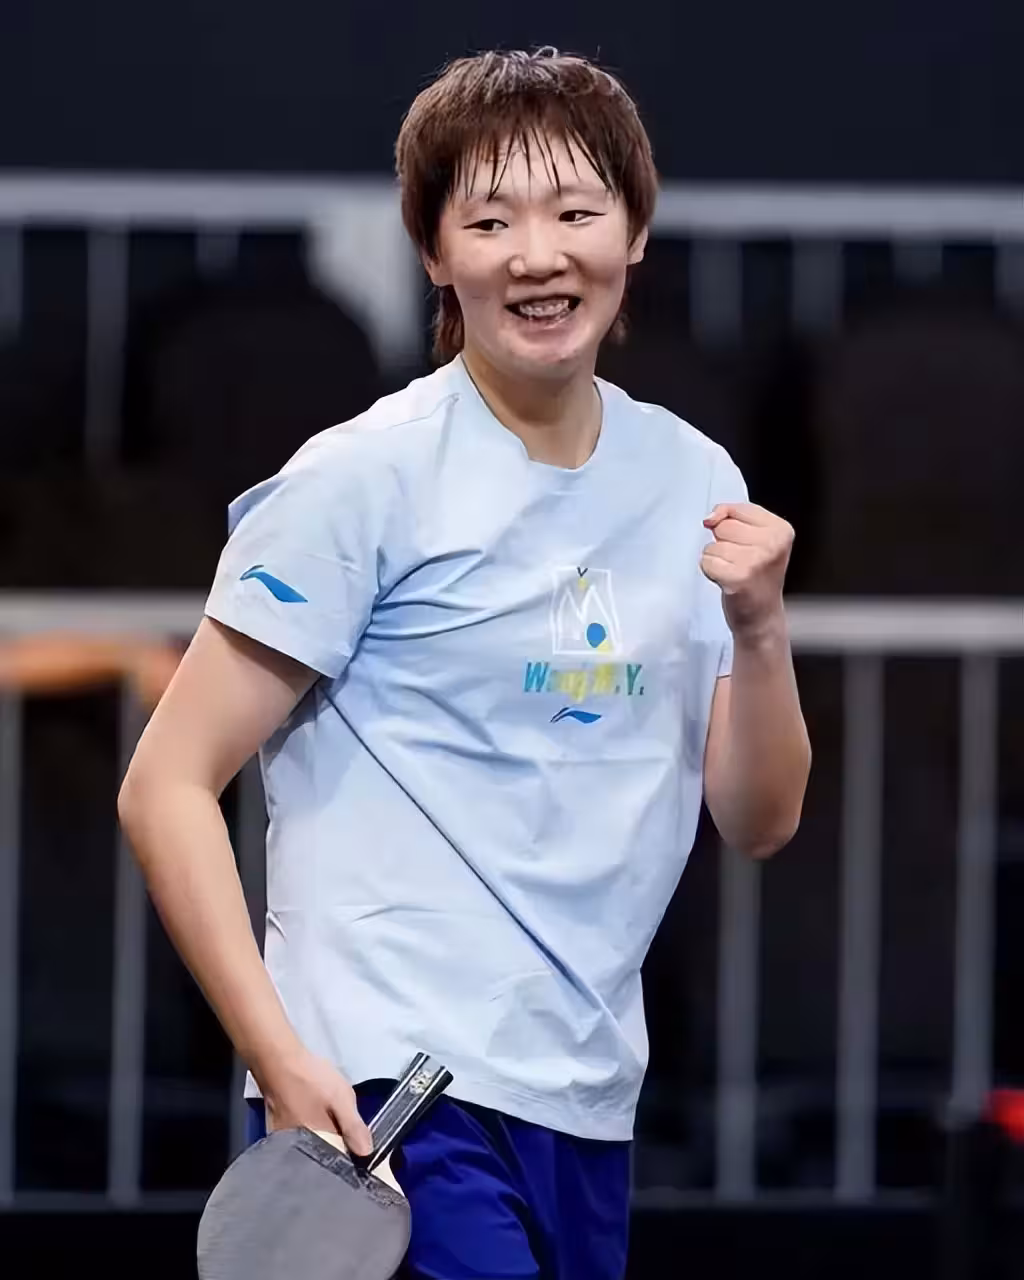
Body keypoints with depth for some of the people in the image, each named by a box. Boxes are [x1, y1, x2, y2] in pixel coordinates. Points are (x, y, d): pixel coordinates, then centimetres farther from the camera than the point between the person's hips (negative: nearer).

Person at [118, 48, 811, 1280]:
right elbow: (165, 785, -9)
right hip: (389, 1097, -6)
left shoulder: (694, 478, 10)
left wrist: (759, 627, -6)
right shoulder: (366, 478, -7)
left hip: (587, 1108, 6)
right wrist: (283, 1061, -18)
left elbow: (758, 820, 12)